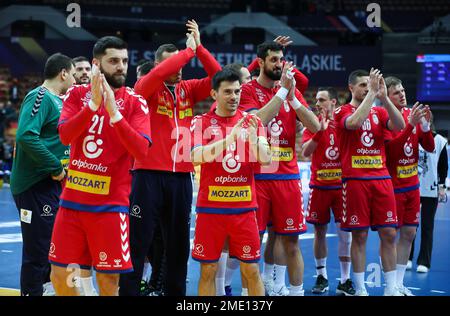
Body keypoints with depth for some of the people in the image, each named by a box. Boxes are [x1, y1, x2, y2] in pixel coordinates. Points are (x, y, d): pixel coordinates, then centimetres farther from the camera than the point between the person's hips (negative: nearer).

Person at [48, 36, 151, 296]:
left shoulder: (135, 102, -3)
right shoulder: (77, 94, 5)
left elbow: (141, 151, -17)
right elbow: (65, 135, -11)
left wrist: (114, 113, -25)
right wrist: (93, 104, -22)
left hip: (111, 204, -3)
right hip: (72, 200, 3)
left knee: (108, 280, -2)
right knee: (60, 275, 7)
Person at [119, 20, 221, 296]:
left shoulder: (188, 89, 11)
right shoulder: (146, 88, -2)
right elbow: (159, 74, -22)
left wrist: (199, 48, -6)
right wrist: (189, 50, -13)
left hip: (181, 176, 5)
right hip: (149, 173, -5)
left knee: (179, 243, 11)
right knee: (138, 242, -2)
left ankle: (176, 292, 20)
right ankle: (128, 291, 4)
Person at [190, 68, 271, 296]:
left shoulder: (252, 122, 6)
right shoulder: (201, 122, 1)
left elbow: (265, 159, -3)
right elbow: (197, 157, -15)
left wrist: (253, 138, -22)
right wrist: (230, 137, -24)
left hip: (244, 207, 1)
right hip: (210, 207, -1)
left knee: (251, 270, 3)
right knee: (208, 270, 3)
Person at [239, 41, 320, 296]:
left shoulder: (293, 91, 11)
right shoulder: (248, 90, -1)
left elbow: (315, 126, 1)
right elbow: (258, 120, -18)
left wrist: (292, 98, -9)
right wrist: (282, 89, -16)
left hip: (288, 175, 3)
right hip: (256, 175, -3)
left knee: (291, 241, 5)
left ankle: (297, 291, 12)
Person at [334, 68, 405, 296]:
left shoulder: (379, 112, 12)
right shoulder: (342, 112, 0)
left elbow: (400, 126, -6)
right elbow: (355, 122, -22)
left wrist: (383, 97, -14)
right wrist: (372, 93, -19)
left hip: (382, 178, 4)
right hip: (355, 180, -4)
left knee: (388, 234, 2)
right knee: (359, 235, -1)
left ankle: (391, 289, 9)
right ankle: (360, 290, 8)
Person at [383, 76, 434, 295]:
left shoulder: (412, 114, 6)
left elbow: (429, 147, 6)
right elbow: (392, 149, -23)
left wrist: (425, 125, -10)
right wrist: (411, 124, -28)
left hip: (412, 185, 6)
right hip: (392, 185, -6)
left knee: (409, 233, 7)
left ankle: (399, 283, 14)